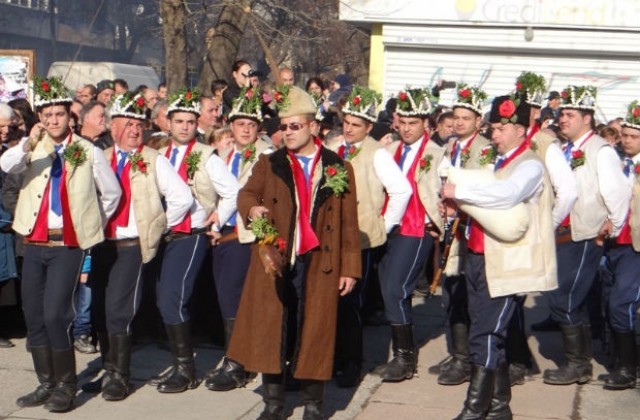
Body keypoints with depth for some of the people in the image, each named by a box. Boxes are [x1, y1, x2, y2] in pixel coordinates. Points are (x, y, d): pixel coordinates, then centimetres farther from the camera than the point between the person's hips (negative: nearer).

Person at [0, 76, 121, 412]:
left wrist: (90, 223, 11)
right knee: (33, 317, 8)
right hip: (35, 243, 4)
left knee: (55, 315, -12)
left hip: (68, 245, -4)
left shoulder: (88, 152, -1)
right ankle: (46, 384, 21)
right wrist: (29, 143, -28)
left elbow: (112, 193, 9)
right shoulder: (33, 149, 6)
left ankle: (65, 386, 3)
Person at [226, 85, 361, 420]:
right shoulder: (269, 164, 11)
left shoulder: (339, 169, 5)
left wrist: (350, 268, -1)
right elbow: (247, 193, 1)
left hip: (319, 264, -1)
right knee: (271, 329, 3)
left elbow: (349, 223, 4)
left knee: (314, 331, 2)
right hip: (275, 261, 2)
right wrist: (253, 208, -24)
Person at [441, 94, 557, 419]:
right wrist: (458, 206, 5)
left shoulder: (530, 166, -10)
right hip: (478, 258, 9)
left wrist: (459, 191, -23)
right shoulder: (495, 163, 18)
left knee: (485, 336, -10)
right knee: (491, 336, 14)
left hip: (504, 264, -9)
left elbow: (507, 194, -30)